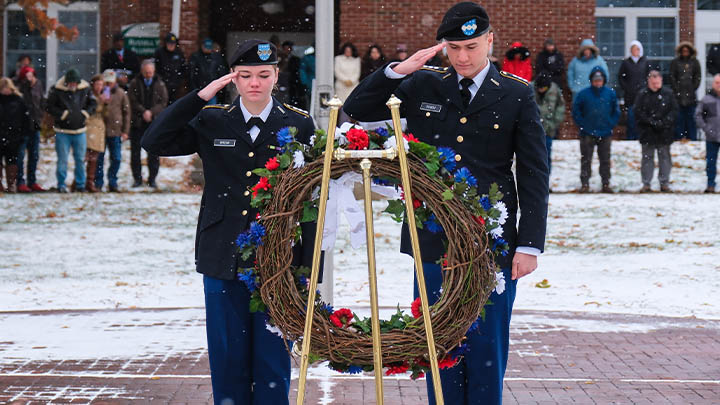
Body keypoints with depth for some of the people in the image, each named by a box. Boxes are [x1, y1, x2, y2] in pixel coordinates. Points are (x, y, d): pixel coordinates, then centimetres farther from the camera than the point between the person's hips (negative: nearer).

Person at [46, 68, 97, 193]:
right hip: (62, 131, -3)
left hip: (80, 130, 3)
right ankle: (61, 185, 7)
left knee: (80, 159, 8)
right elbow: (50, 107, -5)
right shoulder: (57, 90, -8)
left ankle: (80, 184, 17)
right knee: (62, 160, -1)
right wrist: (63, 114, -14)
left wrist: (85, 113, -5)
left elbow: (93, 103, 11)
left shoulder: (85, 89, 0)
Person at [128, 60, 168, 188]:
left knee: (154, 152, 2)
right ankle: (137, 178, 11)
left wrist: (151, 112, -15)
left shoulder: (160, 85, 5)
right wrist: (143, 112, -17)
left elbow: (163, 103, -1)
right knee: (135, 151, 3)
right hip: (137, 123, 0)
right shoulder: (134, 84, 2)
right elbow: (132, 102, -4)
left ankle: (152, 179, 10)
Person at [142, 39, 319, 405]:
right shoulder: (212, 122, 6)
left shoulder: (299, 124, 3)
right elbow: (154, 142, -3)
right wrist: (199, 97, -8)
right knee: (227, 362, 7)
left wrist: (310, 269, -3)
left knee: (273, 360, 3)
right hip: (223, 262, 1)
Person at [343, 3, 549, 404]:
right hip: (433, 240, 2)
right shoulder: (422, 87, 6)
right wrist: (398, 70, -8)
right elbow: (356, 110, 6)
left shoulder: (517, 95, 1)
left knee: (486, 347, 4)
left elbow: (534, 175, 0)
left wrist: (530, 245, -7)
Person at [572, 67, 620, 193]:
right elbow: (576, 111, 1)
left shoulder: (610, 94, 1)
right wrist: (582, 125, -5)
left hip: (605, 134, 1)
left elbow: (616, 111, 9)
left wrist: (611, 124, -1)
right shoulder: (583, 94, -4)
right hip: (587, 134, -1)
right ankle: (585, 184, 7)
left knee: (605, 160, 8)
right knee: (586, 160, 2)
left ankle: (606, 183, 16)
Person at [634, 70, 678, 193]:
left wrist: (665, 122, -12)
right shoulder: (642, 95, -1)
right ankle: (646, 183, 11)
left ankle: (664, 182, 15)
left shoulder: (668, 93, 2)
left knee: (665, 157, 6)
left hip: (665, 133, 1)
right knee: (647, 157, 5)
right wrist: (652, 122, -14)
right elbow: (638, 112, -5)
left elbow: (674, 110, 3)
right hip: (647, 132, -1)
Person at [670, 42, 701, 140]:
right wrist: (677, 91, -6)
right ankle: (679, 138, 2)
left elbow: (698, 77, 6)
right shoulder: (675, 62, 6)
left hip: (691, 95, 1)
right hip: (679, 95, -1)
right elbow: (672, 77, 2)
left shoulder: (695, 62, 9)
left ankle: (692, 139, 7)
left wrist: (693, 90, -3)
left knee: (691, 118, 2)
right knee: (679, 118, -2)